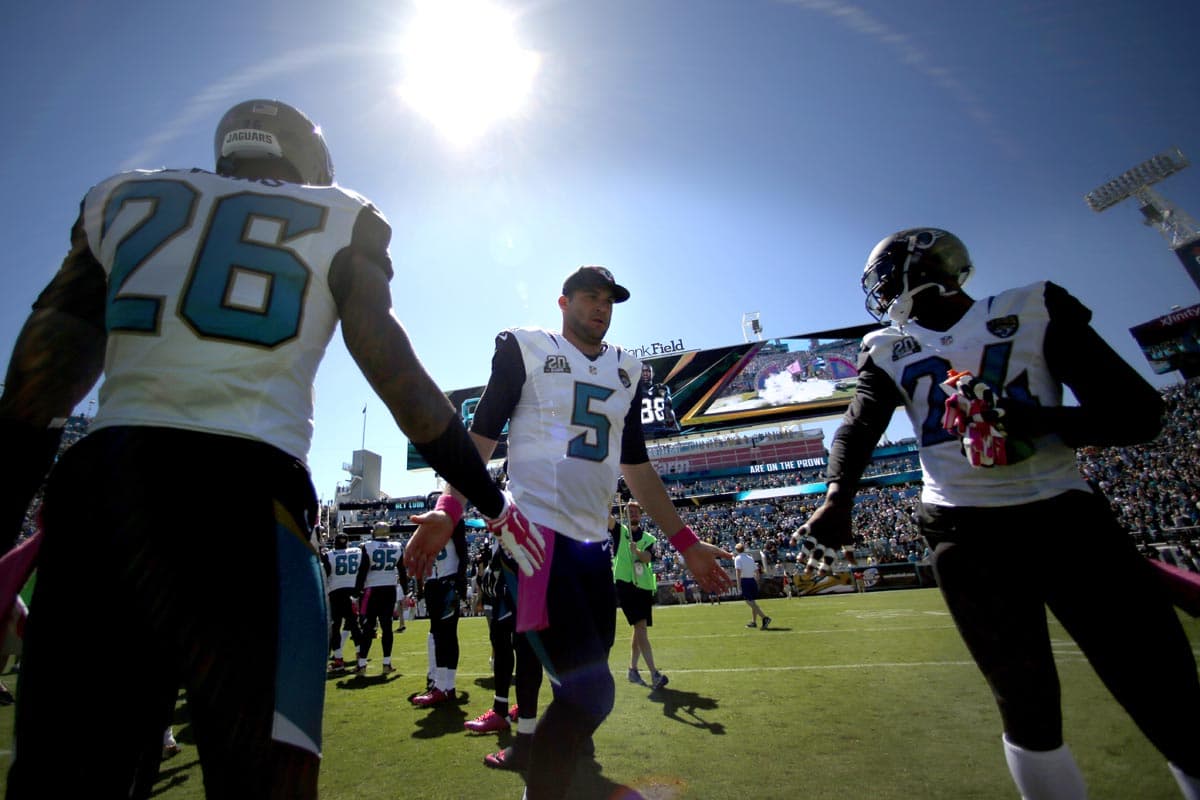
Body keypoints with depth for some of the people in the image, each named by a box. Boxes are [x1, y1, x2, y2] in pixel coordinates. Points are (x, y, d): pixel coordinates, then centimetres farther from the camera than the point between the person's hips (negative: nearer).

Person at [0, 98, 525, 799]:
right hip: (244, 489, -4)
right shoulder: (337, 221, 12)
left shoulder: (123, 200, 22)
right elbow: (401, 381, 4)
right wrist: (494, 503, 10)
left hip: (98, 480, 5)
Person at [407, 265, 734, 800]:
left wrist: (685, 542, 16)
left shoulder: (627, 370, 17)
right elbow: (483, 434, -1)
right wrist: (449, 509, -16)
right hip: (538, 531, -6)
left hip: (594, 541, 6)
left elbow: (636, 465, 19)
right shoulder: (525, 348, 2)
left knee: (585, 687, 11)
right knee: (590, 688, -13)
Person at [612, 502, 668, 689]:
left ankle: (633, 669, 28)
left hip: (644, 586, 4)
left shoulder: (648, 538, 10)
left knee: (639, 629, 13)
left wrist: (637, 551, -31)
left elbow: (648, 558, -10)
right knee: (641, 627, -13)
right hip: (625, 584, -4)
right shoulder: (619, 531, 6)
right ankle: (654, 674, -15)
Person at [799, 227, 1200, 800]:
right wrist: (838, 495, -27)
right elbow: (859, 427, -7)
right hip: (965, 533, 1)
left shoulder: (1034, 308, 3)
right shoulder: (887, 349, 9)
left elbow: (1137, 411, -3)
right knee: (1027, 708, 8)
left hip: (1064, 514, 0)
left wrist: (1025, 419, -22)